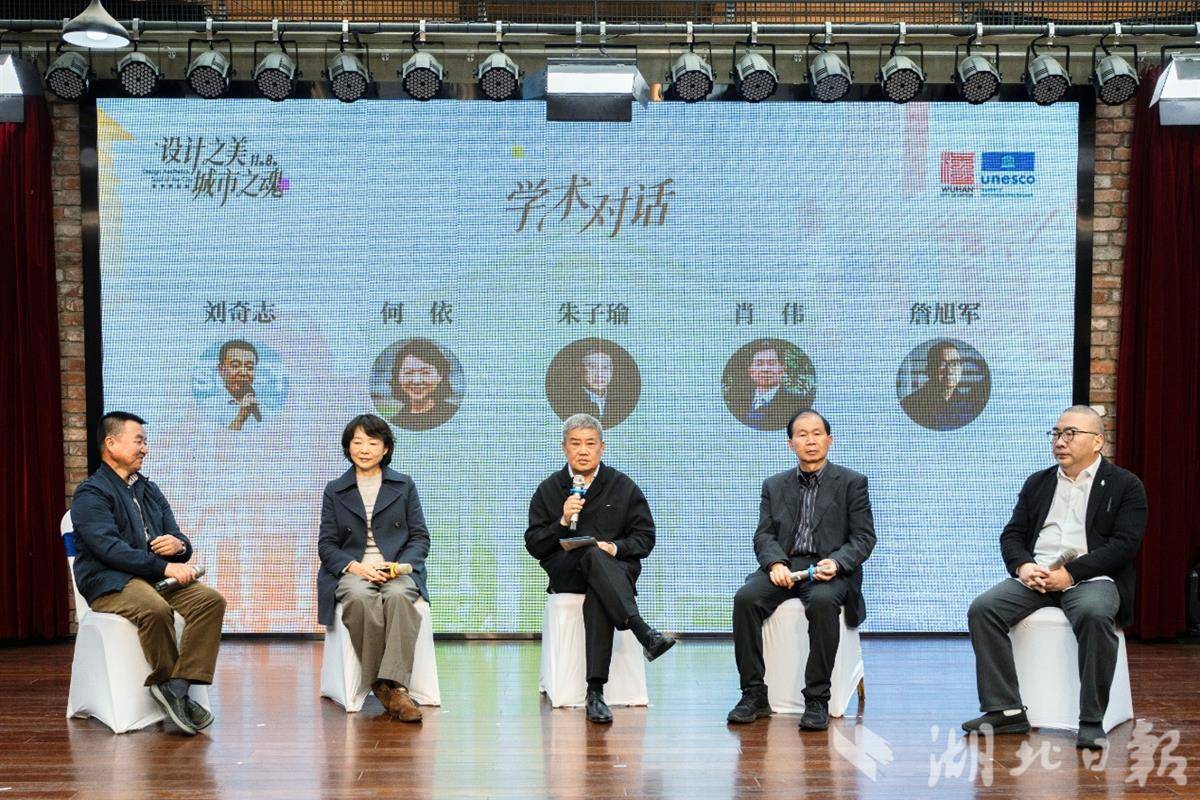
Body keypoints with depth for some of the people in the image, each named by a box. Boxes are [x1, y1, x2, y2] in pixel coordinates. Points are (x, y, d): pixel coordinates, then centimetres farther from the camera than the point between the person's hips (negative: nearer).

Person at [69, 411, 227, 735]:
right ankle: (168, 684, -14)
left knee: (211, 599, -21)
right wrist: (164, 566, -24)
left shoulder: (150, 491, 22)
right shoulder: (90, 494, -2)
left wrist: (179, 546, -7)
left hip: (157, 576, 7)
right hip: (109, 583, -7)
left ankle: (176, 687, -26)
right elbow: (110, 548, -17)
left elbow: (179, 540, 20)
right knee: (155, 609, -37)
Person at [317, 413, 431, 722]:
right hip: (352, 572, 0)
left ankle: (393, 685, -44)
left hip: (397, 571, 0)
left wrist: (398, 566, -10)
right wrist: (354, 566, -11)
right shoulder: (335, 491, 17)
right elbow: (326, 545, 10)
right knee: (362, 599, -37)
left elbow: (420, 537, 10)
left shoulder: (404, 486, 16)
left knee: (398, 597, -37)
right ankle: (386, 688, -32)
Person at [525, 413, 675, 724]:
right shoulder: (548, 490, 12)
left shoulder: (624, 487, 11)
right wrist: (563, 522, -11)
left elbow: (645, 537, 7)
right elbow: (534, 545, 6)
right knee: (593, 555, -36)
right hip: (565, 574, 0)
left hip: (616, 569, 0)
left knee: (597, 596, -38)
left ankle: (596, 691, -42)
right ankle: (644, 632, -49)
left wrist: (616, 547, -13)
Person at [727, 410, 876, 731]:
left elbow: (864, 537, 1)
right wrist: (775, 563, -14)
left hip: (829, 569, -3)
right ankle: (754, 693, -19)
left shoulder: (852, 483, 8)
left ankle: (817, 699, -27)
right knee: (745, 598, -27)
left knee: (823, 602, -37)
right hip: (784, 567, 3)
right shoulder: (774, 485, 17)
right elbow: (764, 535, 9)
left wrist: (836, 563, -19)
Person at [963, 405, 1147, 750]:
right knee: (982, 609, -21)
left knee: (1094, 615, -38)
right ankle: (1006, 711, -18)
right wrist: (1023, 566, -9)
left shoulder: (1125, 486, 5)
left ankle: (1092, 720, -27)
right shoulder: (1037, 483, 20)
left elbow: (1125, 544, -7)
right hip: (1035, 576, 4)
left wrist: (1070, 573, -17)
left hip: (1091, 577, -4)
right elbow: (1012, 535, 15)